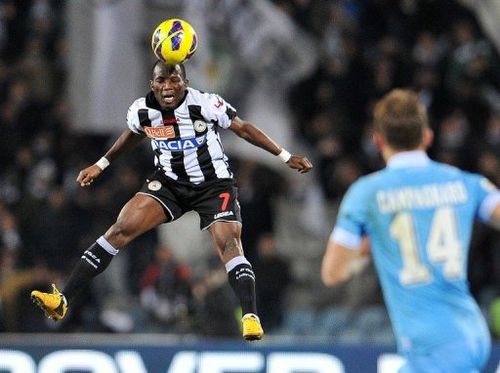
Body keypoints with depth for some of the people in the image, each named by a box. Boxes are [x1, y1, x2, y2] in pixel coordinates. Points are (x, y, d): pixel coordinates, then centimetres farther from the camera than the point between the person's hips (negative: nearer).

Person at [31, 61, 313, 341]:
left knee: (229, 243, -25)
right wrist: (101, 165, 24)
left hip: (214, 183, -3)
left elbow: (243, 128, -7)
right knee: (121, 229, -10)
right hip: (169, 183, 3)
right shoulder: (141, 111, -8)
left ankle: (250, 317, -28)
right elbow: (132, 136, 16)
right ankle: (63, 301, -11)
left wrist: (286, 157, -5)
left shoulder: (206, 104, -19)